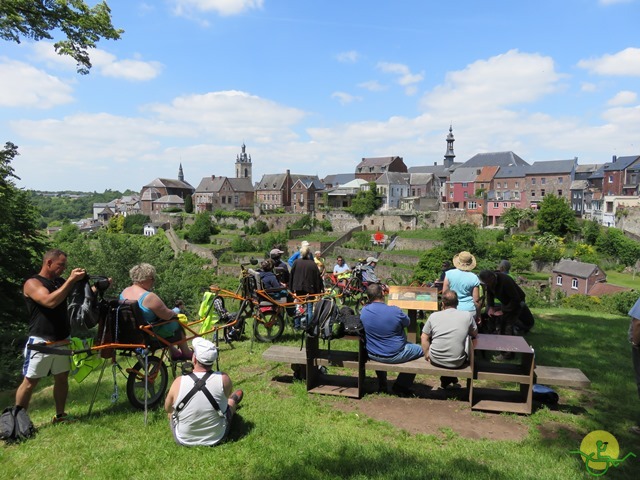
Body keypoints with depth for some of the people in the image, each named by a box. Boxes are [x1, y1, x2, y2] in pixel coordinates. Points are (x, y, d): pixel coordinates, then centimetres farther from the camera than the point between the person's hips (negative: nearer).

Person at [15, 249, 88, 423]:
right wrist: (71, 280, -24)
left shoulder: (61, 282, 12)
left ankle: (60, 415, 22)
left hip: (62, 341, 7)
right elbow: (50, 301, -24)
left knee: (62, 378, 11)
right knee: (30, 382, -2)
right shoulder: (32, 283, -8)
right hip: (41, 342, -7)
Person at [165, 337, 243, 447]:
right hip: (217, 438, 0)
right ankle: (234, 401, 59)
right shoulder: (224, 379, -23)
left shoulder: (179, 382, -24)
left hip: (183, 440, 0)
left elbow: (167, 409, -4)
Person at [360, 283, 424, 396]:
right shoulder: (395, 311, -23)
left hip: (372, 355, 5)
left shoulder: (364, 311, -11)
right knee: (421, 349, 17)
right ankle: (400, 387, 22)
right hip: (394, 356, -5)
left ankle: (382, 385, 42)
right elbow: (407, 323, -3)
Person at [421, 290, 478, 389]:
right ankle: (451, 379, 29)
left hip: (436, 360, 0)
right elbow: (475, 334, 13)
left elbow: (424, 337, 4)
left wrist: (427, 354, 17)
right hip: (456, 363, 0)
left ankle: (446, 380, 29)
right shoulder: (468, 315, -4)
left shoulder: (433, 316, -3)